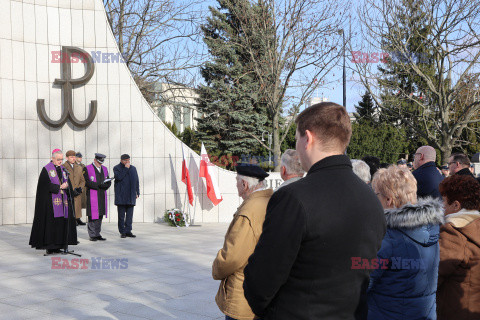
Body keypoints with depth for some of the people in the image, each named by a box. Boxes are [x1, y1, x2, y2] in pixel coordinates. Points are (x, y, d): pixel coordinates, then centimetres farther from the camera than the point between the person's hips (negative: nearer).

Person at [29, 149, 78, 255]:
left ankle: (57, 246, 8)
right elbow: (47, 185, -12)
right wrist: (59, 187, -13)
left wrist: (66, 186, -6)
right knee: (51, 222, -7)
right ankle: (49, 247, -2)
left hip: (62, 200, 6)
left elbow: (68, 184, 14)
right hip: (51, 201, -6)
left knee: (62, 223, 3)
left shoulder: (63, 170, 16)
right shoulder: (46, 170, -3)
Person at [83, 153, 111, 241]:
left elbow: (109, 182, 12)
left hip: (102, 196, 6)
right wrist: (99, 185, -16)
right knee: (92, 216, -4)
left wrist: (104, 186, -10)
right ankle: (92, 235, 3)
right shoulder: (87, 169, -2)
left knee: (100, 215, 8)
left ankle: (97, 234, 15)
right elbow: (87, 182, -13)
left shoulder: (104, 169, 16)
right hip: (92, 197, -6)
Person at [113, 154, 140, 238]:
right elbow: (119, 177, -18)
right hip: (121, 196, -4)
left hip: (131, 196, 4)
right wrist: (126, 168, -12)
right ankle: (122, 232, 6)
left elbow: (136, 181, 18)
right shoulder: (116, 168, 2)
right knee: (121, 215, -1)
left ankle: (128, 231, 10)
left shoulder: (133, 168, 15)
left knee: (130, 214, 4)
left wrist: (137, 192, 13)